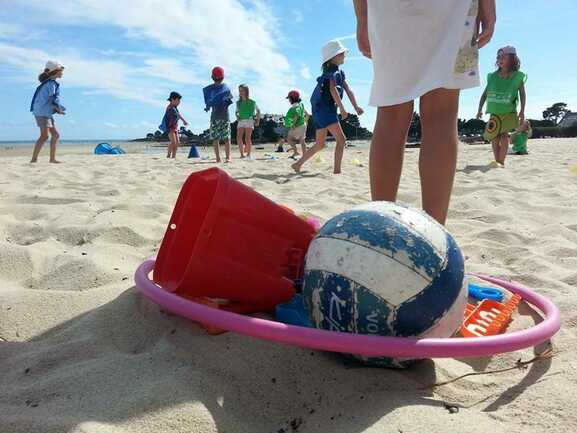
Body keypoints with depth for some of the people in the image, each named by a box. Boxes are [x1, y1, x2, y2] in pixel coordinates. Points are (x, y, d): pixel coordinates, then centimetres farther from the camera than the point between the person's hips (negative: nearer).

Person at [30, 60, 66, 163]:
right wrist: (60, 109, -7)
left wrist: (57, 109, 3)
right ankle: (34, 159, -18)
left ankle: (52, 158, 11)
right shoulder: (51, 83, -11)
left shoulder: (50, 82, 18)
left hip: (47, 112, 10)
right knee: (44, 136, -15)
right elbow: (53, 99, -20)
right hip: (42, 112, -10)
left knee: (55, 135, 10)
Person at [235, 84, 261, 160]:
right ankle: (242, 154, -4)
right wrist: (237, 116, 5)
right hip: (241, 121, 4)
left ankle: (248, 155, -5)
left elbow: (258, 111, 14)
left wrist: (258, 120, 9)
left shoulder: (252, 102, 3)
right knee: (239, 137, -11)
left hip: (249, 120, -4)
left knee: (247, 138, -13)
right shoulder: (238, 102, 12)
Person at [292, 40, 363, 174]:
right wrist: (342, 108, -26)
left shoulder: (340, 72, 20)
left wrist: (356, 107, 4)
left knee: (320, 145, 14)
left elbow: (348, 90, 14)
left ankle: (297, 164, 19)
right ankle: (337, 170, -17)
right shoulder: (332, 70, -9)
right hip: (323, 109, -10)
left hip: (323, 111, 10)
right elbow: (333, 89, -24)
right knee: (341, 139, -14)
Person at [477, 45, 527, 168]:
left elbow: (522, 94, -1)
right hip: (494, 112, 3)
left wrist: (522, 111, -8)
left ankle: (501, 162, -14)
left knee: (504, 135, -14)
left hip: (508, 112, -3)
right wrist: (480, 109, 4)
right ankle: (497, 161, 6)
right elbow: (485, 94, 9)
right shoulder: (493, 76, 5)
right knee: (494, 137, 1)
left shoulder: (517, 76, -2)